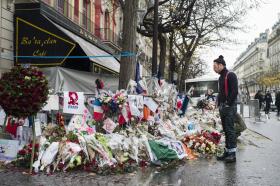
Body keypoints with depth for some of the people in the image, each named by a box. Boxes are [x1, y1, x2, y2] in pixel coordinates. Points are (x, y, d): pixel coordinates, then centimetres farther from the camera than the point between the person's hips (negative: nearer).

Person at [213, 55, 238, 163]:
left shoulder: (230, 75, -8)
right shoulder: (221, 77, 19)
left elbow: (234, 91, -17)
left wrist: (228, 103, -17)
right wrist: (219, 104, 14)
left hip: (229, 107, -9)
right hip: (222, 108, 9)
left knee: (230, 130, -8)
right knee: (226, 130, 11)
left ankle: (232, 154, -5)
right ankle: (227, 151, 17)